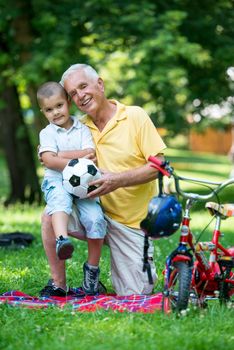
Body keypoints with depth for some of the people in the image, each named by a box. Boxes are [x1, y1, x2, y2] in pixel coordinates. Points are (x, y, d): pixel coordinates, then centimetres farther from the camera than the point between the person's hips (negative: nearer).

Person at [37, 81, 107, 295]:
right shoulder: (47, 133, 10)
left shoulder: (82, 129, 13)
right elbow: (49, 161, -5)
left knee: (96, 218, -20)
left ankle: (92, 268, -5)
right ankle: (62, 239, -64)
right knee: (60, 200, -39)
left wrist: (58, 155, -6)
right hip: (57, 181, -2)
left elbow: (90, 154, -4)